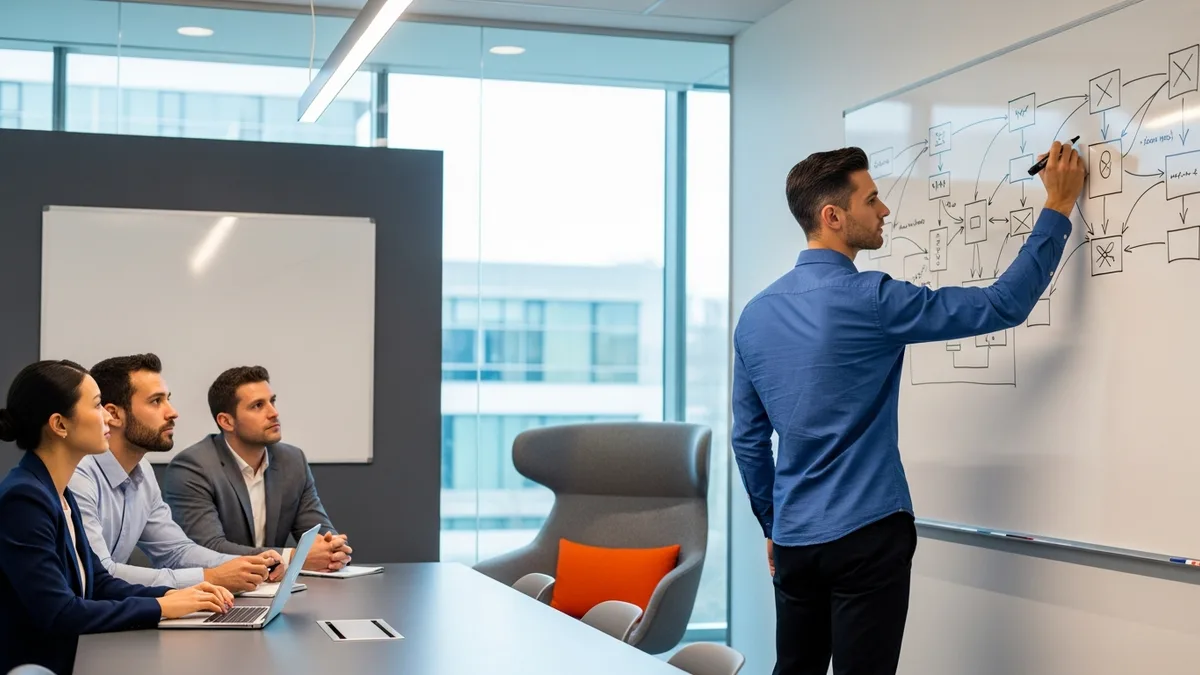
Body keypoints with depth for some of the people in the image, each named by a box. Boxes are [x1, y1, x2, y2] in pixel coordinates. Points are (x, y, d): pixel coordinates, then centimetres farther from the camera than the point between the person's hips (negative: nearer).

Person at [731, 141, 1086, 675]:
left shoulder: (755, 315, 6)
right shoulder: (869, 300, -14)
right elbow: (1003, 306, -10)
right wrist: (1058, 207, -1)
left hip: (794, 540, 7)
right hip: (866, 536, -6)